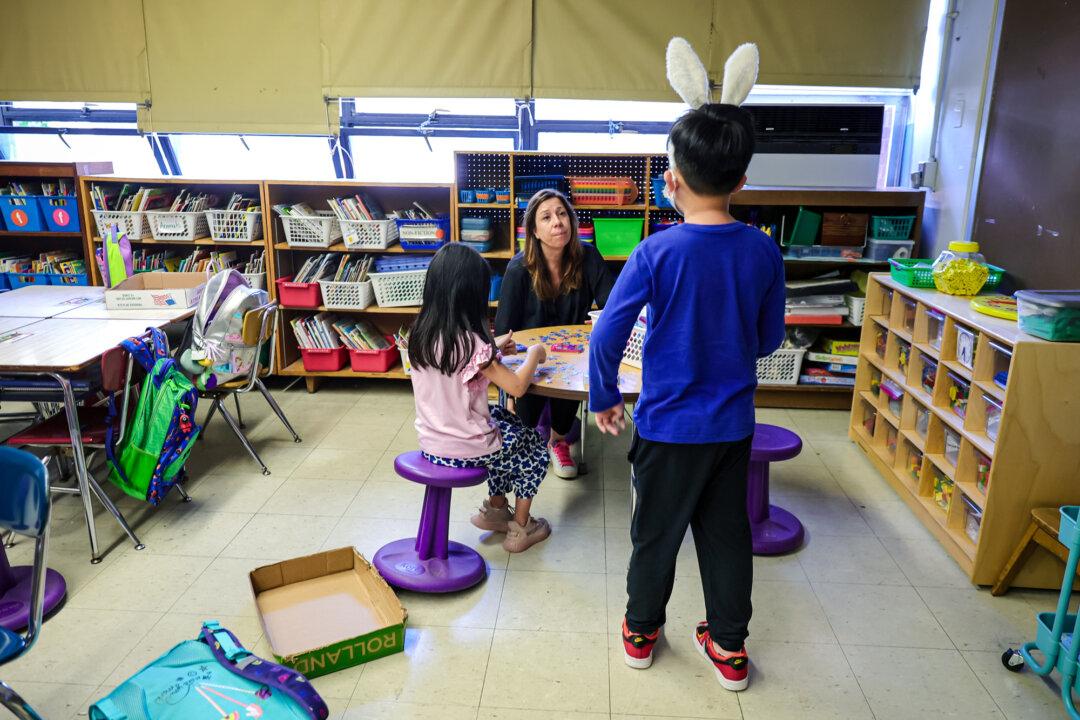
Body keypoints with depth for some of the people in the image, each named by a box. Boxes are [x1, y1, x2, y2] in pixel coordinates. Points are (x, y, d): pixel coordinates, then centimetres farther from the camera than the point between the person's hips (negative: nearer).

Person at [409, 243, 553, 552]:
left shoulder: (421, 333, -5)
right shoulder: (472, 343, -27)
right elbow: (517, 387, -21)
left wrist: (491, 347, 14)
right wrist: (534, 353, -5)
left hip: (430, 442, 7)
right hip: (466, 451, -7)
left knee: (503, 418, 31)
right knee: (535, 446, 21)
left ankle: (495, 509, 38)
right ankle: (520, 529, 29)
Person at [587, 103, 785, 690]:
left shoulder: (657, 252, -18)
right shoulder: (764, 252, -7)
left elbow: (607, 335, -17)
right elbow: (771, 337, 5)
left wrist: (604, 398, -2)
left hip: (668, 424, -3)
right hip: (733, 423, 3)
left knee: (656, 532, 15)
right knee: (727, 532, 18)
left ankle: (641, 631, 35)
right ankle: (729, 647, 33)